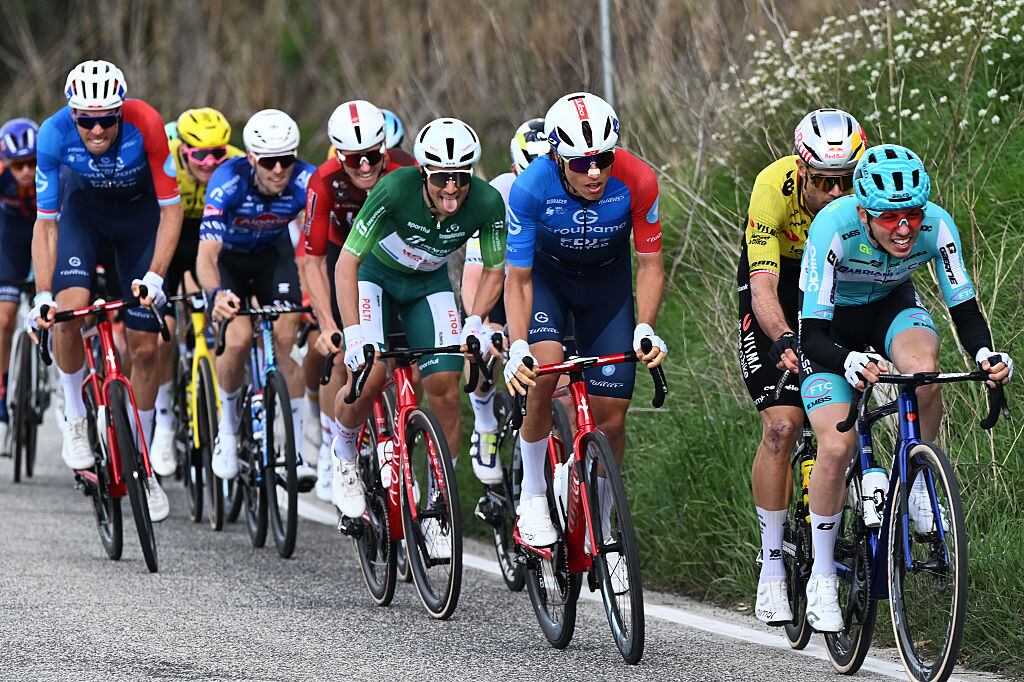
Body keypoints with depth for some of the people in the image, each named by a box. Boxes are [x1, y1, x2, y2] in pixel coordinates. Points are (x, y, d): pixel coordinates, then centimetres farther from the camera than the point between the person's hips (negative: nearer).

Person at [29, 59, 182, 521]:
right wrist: (43, 296, -29)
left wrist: (155, 276, -36)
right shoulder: (55, 135, -30)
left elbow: (170, 209, -25)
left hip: (138, 210, 0)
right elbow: (46, 223, -21)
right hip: (82, 207, 0)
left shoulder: (145, 125, -34)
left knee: (144, 347, -1)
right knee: (70, 308, -27)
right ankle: (75, 417, -3)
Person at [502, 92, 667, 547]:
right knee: (544, 372, -29)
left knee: (610, 418, -4)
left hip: (607, 282, 1)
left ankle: (599, 526, 18)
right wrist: (518, 347, -35)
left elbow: (649, 263, -16)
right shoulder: (531, 188, -32)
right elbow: (518, 278, -23)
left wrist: (645, 330, -29)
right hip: (546, 275, -1)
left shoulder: (637, 182, -30)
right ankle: (532, 496, -10)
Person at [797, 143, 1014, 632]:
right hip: (832, 322, -2)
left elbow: (964, 308, -19)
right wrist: (850, 362, -58)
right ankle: (822, 575, 0)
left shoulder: (936, 226, -28)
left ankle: (920, 484, -8)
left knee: (923, 368, -34)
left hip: (891, 306, 2)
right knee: (837, 446, -19)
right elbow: (813, 336, -36)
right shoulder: (834, 227, -37)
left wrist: (984, 354, -40)